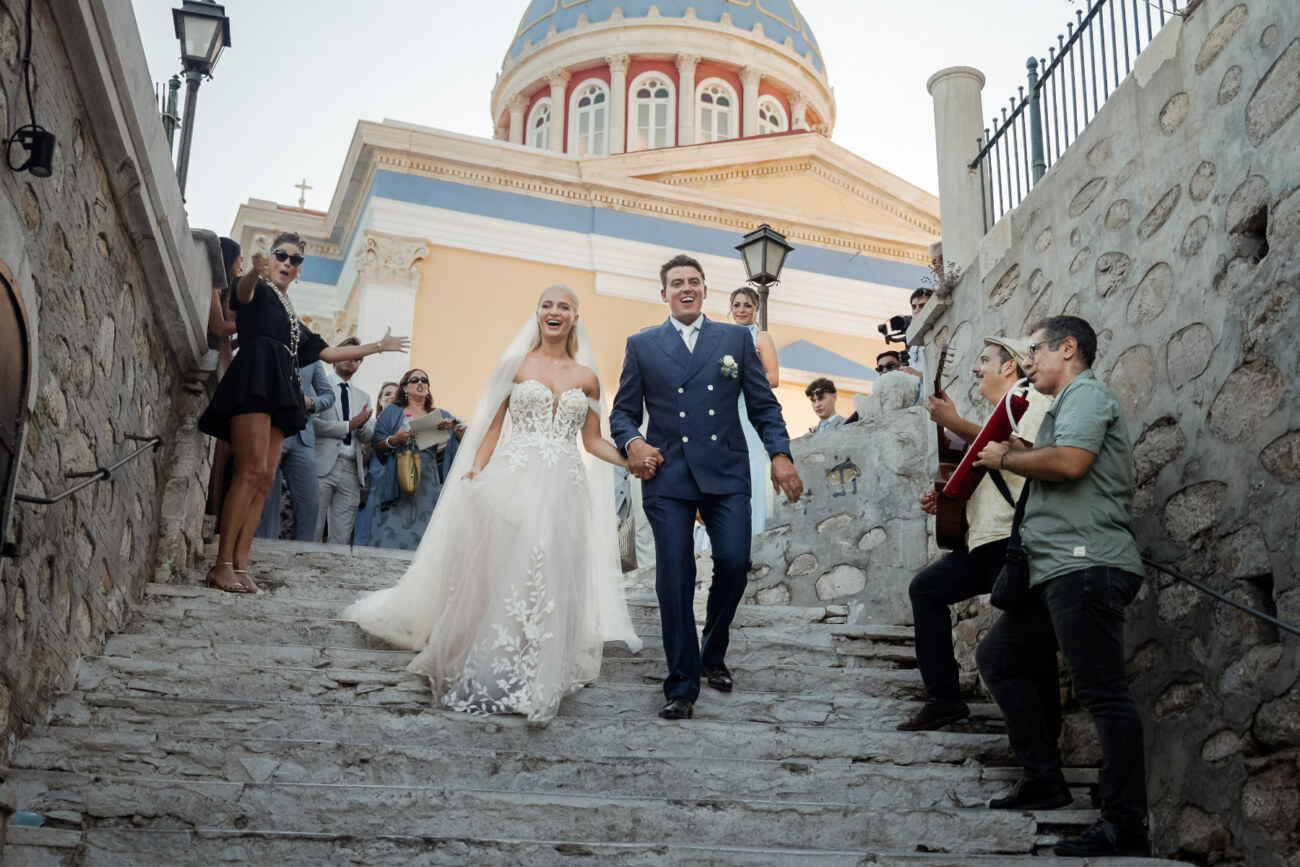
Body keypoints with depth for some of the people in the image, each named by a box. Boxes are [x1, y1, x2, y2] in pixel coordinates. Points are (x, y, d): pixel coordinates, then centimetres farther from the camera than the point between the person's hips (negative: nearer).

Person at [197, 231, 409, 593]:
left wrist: (378, 346, 39)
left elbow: (327, 351, 36)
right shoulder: (259, 292, 9)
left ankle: (240, 565, -9)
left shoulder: (291, 316, 31)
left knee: (264, 479, -4)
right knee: (252, 471, -20)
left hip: (277, 394, 8)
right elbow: (243, 292, -17)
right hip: (255, 381, -8)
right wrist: (256, 271, -42)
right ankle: (222, 565, -22)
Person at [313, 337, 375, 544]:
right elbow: (313, 423, -9)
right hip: (323, 465, -5)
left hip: (351, 470, 5)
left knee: (342, 538, 2)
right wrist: (349, 425, -10)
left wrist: (363, 425, -8)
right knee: (313, 530, -7)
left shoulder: (363, 397, 22)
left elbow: (368, 437, 14)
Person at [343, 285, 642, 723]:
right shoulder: (515, 365, 10)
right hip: (512, 482, -1)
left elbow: (594, 441, 16)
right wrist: (474, 472, -7)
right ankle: (479, 674, 4)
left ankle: (532, 683, -1)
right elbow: (492, 428, 8)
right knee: (498, 572, -7)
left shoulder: (586, 377, 14)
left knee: (549, 579, -8)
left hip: (563, 490, 2)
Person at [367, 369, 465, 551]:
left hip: (428, 483, 2)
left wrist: (455, 426, -12)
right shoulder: (392, 411, 11)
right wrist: (395, 439, -14)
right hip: (396, 482, -2)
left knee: (422, 534, -3)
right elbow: (377, 445, 5)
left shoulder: (440, 415, 15)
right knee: (391, 533, -8)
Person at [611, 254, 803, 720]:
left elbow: (763, 404, 10)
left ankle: (713, 656, 21)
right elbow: (623, 411, 12)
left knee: (734, 563, -8)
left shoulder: (736, 339, 13)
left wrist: (780, 454, -4)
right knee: (674, 576, -4)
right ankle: (681, 686, 5)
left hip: (726, 473, 1)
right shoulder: (641, 345, 12)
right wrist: (632, 442, -9)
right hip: (667, 476, 0)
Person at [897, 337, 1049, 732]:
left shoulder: (1030, 400, -2)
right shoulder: (997, 416, 26)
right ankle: (944, 698, 12)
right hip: (984, 540, 10)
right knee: (926, 587, 12)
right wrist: (945, 499, 12)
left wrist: (953, 422, -15)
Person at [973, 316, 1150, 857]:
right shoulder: (1066, 406, 27)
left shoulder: (1086, 394, -5)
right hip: (1058, 569, 11)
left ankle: (1126, 827, -10)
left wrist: (1005, 459, -7)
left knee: (1102, 692, -12)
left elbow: (1069, 463, -22)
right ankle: (1044, 780, 16)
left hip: (1085, 566, -11)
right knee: (999, 656, 13)